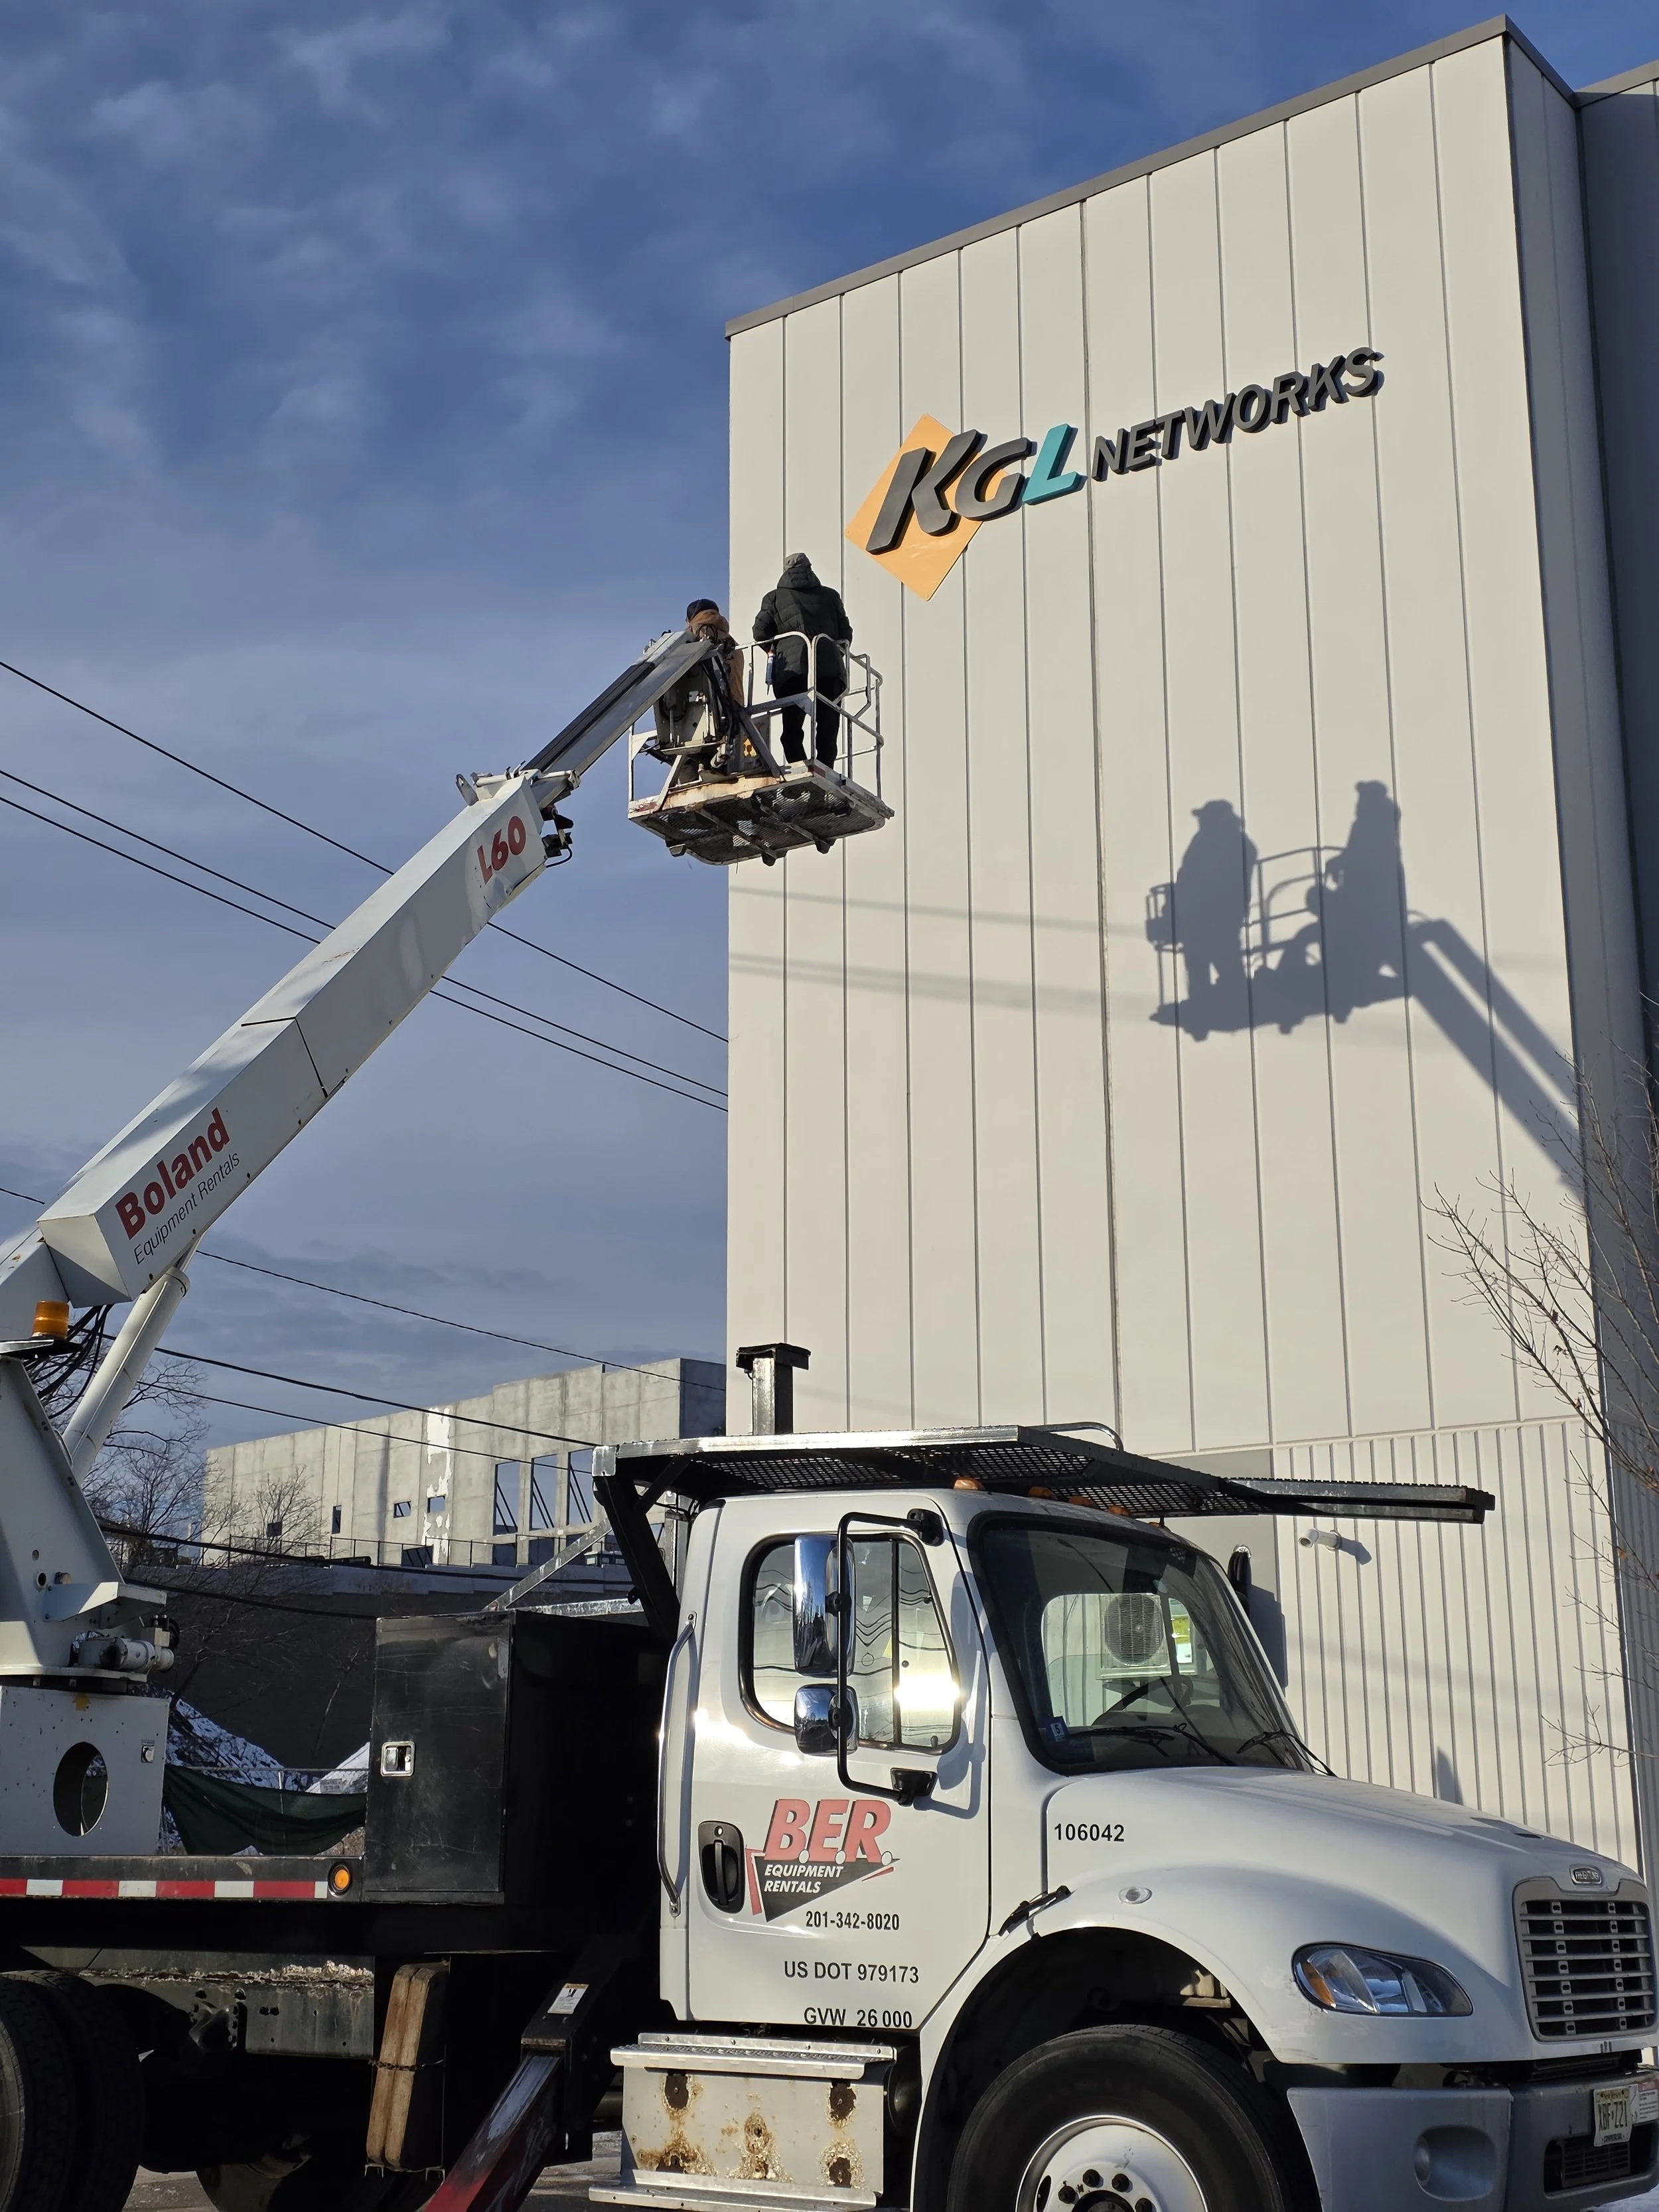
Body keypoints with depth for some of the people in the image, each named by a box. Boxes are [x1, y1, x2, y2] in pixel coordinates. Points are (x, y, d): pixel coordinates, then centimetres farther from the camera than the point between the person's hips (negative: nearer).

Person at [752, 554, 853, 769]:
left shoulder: (775, 598, 18)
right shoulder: (830, 596, 21)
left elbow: (761, 633, 10)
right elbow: (846, 633, 19)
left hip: (790, 667, -1)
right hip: (828, 667, 1)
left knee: (792, 727, 1)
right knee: (827, 727, 2)